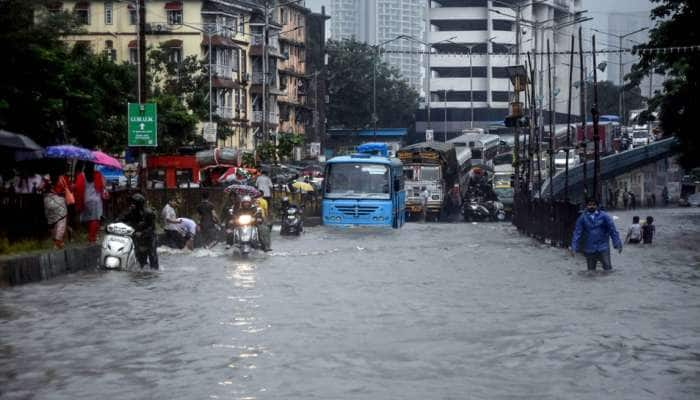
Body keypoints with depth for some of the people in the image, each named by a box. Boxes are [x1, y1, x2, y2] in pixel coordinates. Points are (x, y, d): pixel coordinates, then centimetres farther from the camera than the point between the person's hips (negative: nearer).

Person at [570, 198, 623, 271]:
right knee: (591, 271, 8)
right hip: (589, 250, 2)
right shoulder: (582, 218, 1)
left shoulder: (604, 216, -3)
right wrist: (574, 248, -6)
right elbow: (577, 233, 0)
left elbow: (612, 230, -2)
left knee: (607, 268, -7)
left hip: (603, 248, -2)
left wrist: (617, 244, -7)